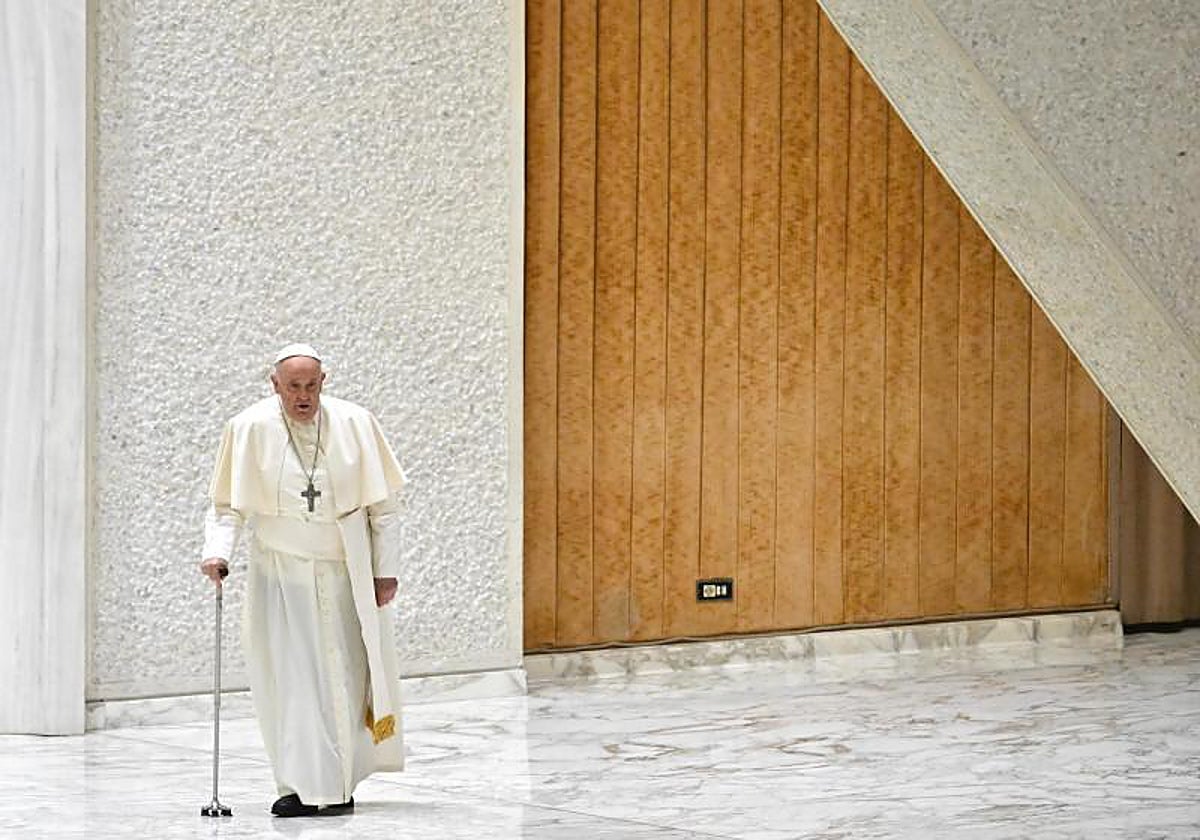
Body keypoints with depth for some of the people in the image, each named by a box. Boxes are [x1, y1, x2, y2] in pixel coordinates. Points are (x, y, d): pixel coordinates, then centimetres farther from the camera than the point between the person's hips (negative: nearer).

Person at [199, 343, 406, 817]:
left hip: (344, 573, 1)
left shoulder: (354, 425, -6)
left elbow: (384, 503, 1)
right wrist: (217, 550, -18)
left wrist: (386, 570, -1)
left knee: (343, 676, 5)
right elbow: (227, 503, -2)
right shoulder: (250, 429, -7)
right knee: (289, 678, -6)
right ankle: (302, 786, -1)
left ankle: (338, 785, 18)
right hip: (279, 573, -1)